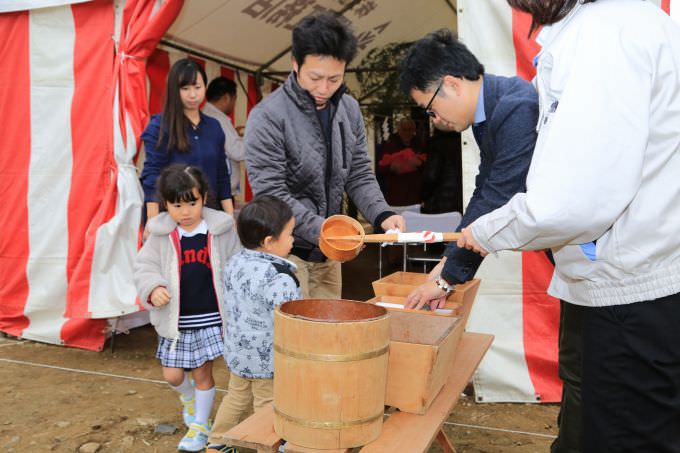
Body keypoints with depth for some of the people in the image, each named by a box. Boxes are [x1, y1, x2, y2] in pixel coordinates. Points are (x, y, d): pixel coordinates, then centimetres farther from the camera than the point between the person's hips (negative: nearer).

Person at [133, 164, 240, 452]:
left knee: (202, 373, 9)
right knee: (172, 375, 9)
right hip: (175, 320, 2)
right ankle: (188, 398, 45)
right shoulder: (161, 235, -4)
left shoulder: (221, 230, -6)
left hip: (210, 318, -1)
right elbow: (144, 267, 1)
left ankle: (200, 425, 31)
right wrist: (152, 288, -20)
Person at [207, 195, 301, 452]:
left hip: (237, 351, 8)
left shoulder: (234, 264, -4)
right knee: (267, 407, 11)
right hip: (268, 358, -8)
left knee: (236, 398, 27)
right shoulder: (279, 279, -29)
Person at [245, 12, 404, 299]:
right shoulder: (268, 117, -16)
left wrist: (382, 215, -10)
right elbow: (271, 194, -18)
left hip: (328, 253, 6)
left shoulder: (349, 110, 3)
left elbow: (359, 175, 8)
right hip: (285, 253, -6)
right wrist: (322, 230, -26)